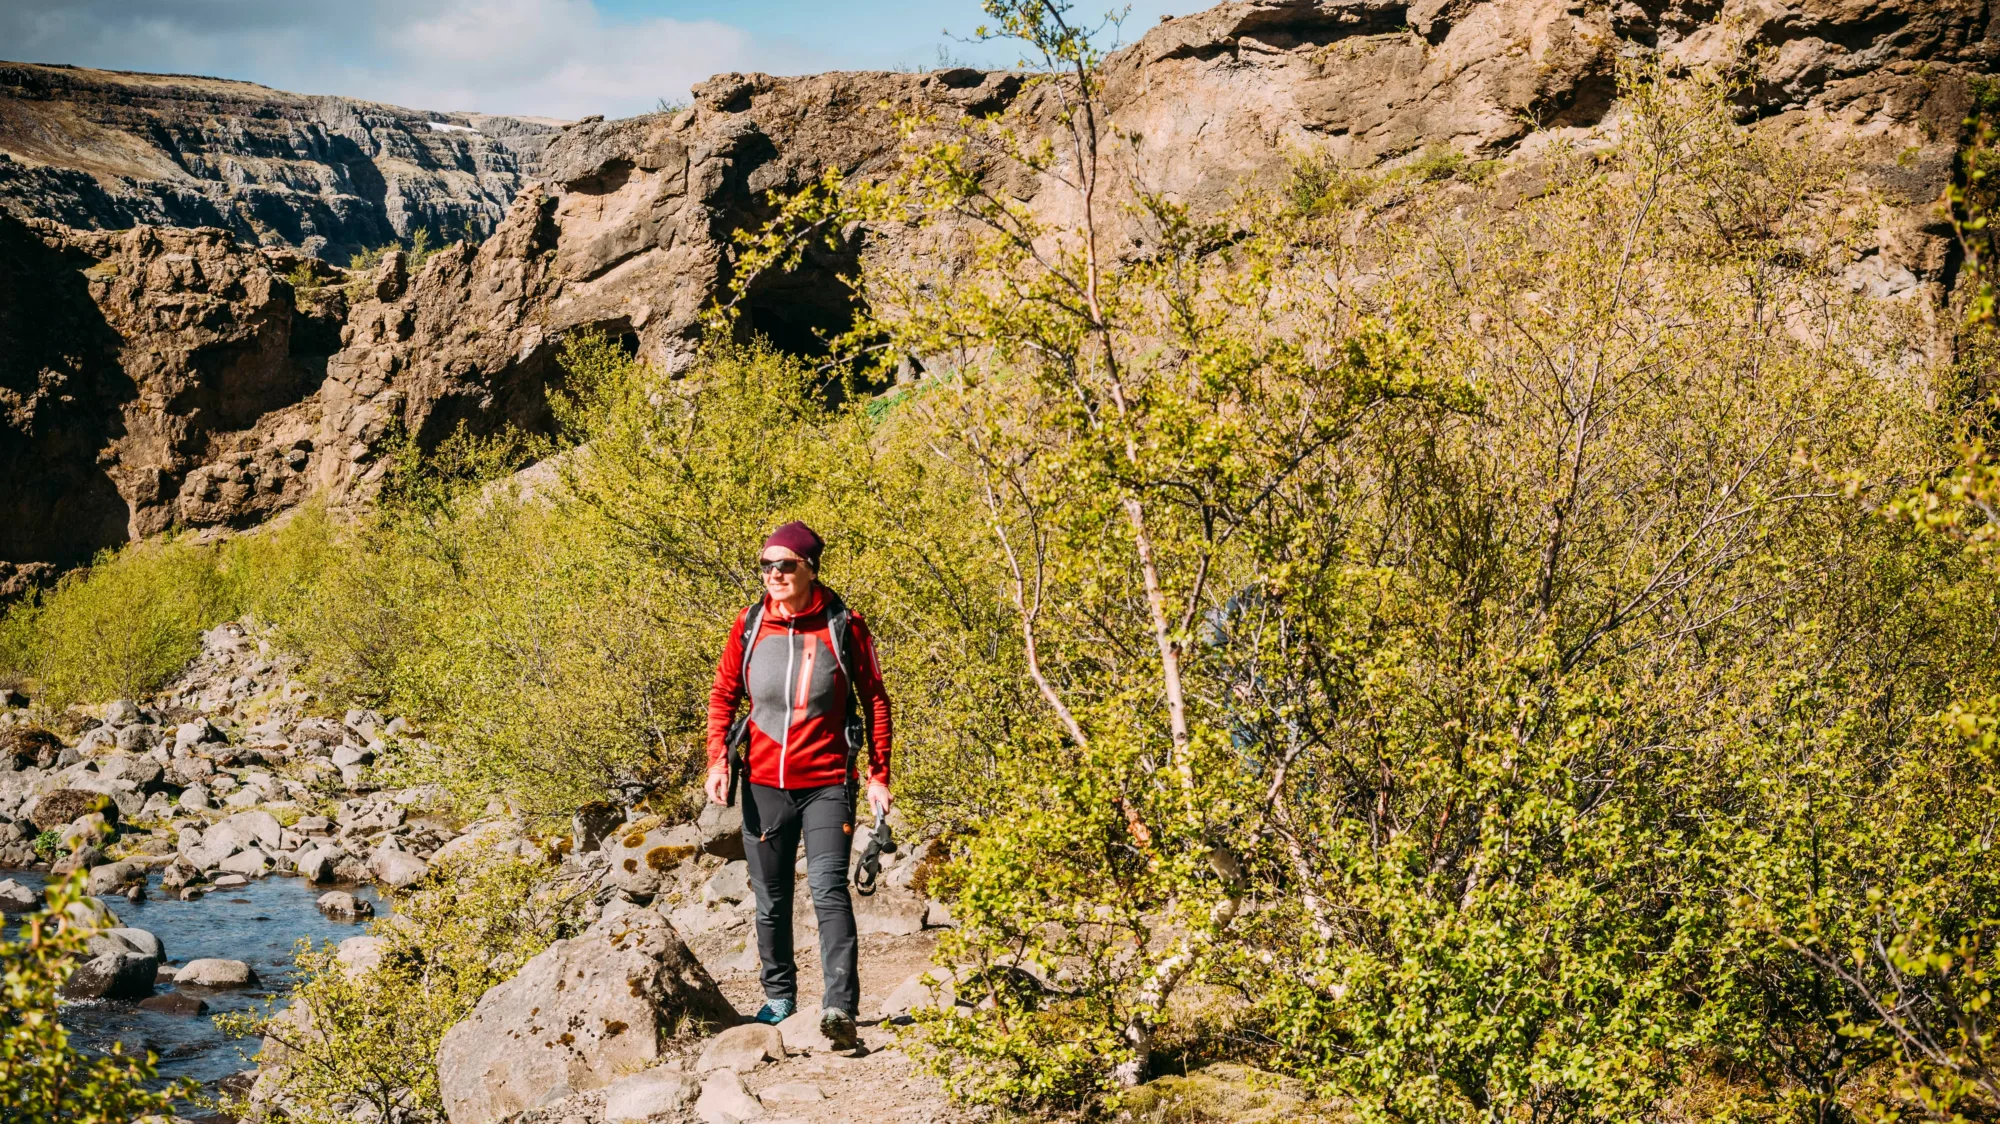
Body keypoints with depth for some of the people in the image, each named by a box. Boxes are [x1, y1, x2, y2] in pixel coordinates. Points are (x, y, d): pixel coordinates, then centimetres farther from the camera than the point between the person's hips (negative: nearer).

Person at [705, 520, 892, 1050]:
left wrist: (879, 776, 0)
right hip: (763, 784, 3)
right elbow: (723, 696, 12)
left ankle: (840, 1007, -20)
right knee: (771, 898, 12)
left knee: (828, 887, -17)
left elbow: (875, 700, 3)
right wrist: (717, 761, -1)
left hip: (826, 783, -3)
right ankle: (779, 997, 29)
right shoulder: (749, 625, 2)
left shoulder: (843, 626, -5)